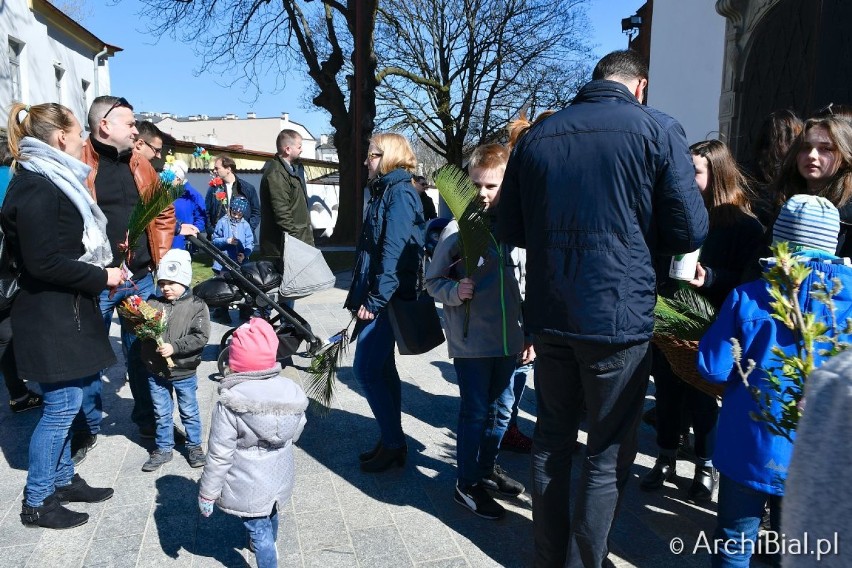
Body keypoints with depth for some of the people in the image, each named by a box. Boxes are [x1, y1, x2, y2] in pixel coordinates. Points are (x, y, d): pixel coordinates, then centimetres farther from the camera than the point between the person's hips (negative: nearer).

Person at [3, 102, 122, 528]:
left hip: (66, 310, 10)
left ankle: (62, 479, 32)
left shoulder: (51, 181, 14)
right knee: (61, 405, 0)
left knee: (64, 402, 17)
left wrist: (104, 270, 6)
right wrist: (101, 277, -15)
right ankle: (36, 502, 15)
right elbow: (43, 262, -23)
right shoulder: (35, 188, -17)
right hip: (49, 316, -10)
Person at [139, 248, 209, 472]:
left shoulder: (197, 306, -11)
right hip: (156, 371, 3)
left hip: (184, 372, -3)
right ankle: (163, 449, 32)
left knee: (189, 412, 15)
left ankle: (194, 446, 32)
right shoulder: (153, 303, -1)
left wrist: (175, 347, -26)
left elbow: (201, 337, -18)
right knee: (162, 414, 17)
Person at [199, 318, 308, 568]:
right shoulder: (292, 391, -12)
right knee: (271, 515, 32)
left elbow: (219, 455, -21)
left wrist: (207, 493, -7)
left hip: (248, 488, -6)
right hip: (280, 478, 6)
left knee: (259, 531, 11)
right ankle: (269, 543, 59)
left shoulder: (230, 404, -27)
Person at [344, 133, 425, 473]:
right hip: (378, 297, 10)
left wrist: (375, 299, -21)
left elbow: (395, 252, -21)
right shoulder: (386, 191, 17)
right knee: (381, 368, 13)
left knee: (365, 369, -6)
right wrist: (363, 295, 16)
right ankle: (392, 442, 24)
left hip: (387, 299, -10)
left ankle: (393, 444, 6)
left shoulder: (399, 193, -12)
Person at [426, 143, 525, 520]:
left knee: (502, 407, 17)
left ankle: (487, 469, 38)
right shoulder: (459, 229, -10)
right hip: (470, 339, -5)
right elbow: (433, 281, -4)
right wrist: (456, 291, -24)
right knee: (476, 412, 2)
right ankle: (467, 485, 20)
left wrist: (528, 330, 12)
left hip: (508, 337, 5)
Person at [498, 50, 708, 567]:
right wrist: (633, 234, 12)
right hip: (619, 317, -4)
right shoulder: (659, 130, -5)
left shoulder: (537, 135, 6)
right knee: (609, 454, 10)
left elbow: (510, 228, 9)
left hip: (549, 316, 4)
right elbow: (690, 232, -6)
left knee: (552, 441, 18)